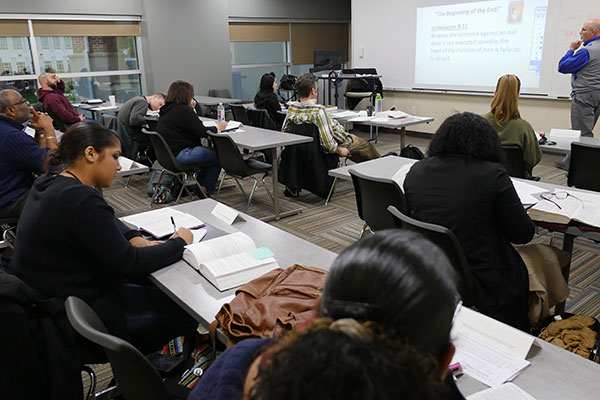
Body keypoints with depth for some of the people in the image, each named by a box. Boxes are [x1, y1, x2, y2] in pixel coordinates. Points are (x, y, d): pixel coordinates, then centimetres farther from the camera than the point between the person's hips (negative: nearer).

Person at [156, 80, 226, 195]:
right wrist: (217, 128, 2)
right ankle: (206, 189, 12)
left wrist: (191, 109, 19)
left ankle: (200, 182, 28)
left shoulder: (166, 110, 14)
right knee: (218, 156, -1)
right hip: (180, 155, -10)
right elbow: (202, 132, -14)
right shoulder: (184, 110, -15)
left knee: (208, 150, 23)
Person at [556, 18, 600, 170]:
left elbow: (563, 67, -14)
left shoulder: (587, 51, -17)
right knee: (584, 132, 15)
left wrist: (571, 49, -1)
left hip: (584, 95, -10)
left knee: (583, 135, -7)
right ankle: (569, 163, 24)